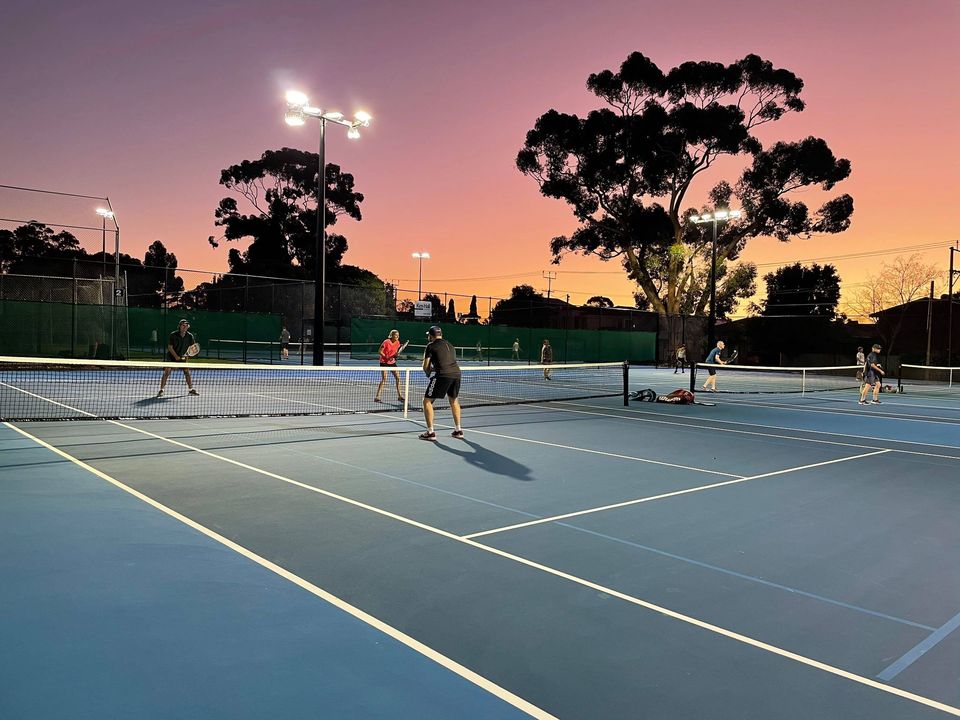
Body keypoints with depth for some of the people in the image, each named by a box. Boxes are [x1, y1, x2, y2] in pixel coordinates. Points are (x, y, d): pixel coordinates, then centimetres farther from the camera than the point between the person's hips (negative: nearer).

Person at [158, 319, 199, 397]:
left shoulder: (190, 336, -6)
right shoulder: (173, 335, -14)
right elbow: (170, 347, -11)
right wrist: (176, 356, -19)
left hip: (182, 357, 3)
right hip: (171, 357, -3)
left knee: (187, 372, 1)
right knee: (166, 372, -12)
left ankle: (192, 390, 12)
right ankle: (161, 390, -9)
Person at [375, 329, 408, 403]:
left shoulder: (397, 342, 0)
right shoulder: (386, 342, -18)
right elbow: (380, 352, -14)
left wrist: (396, 354, -12)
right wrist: (387, 357, -25)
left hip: (392, 362, 6)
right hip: (384, 362, -6)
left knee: (398, 378, 2)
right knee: (384, 379, -12)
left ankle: (399, 396, 13)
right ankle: (377, 397, -7)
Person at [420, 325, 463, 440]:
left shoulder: (431, 346, 5)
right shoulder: (450, 345, 24)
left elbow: (425, 367, 4)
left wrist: (429, 373, 25)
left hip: (442, 375, -7)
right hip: (456, 373, 7)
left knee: (427, 401, 4)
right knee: (454, 400, 27)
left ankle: (430, 432, 1)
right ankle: (458, 430, 30)